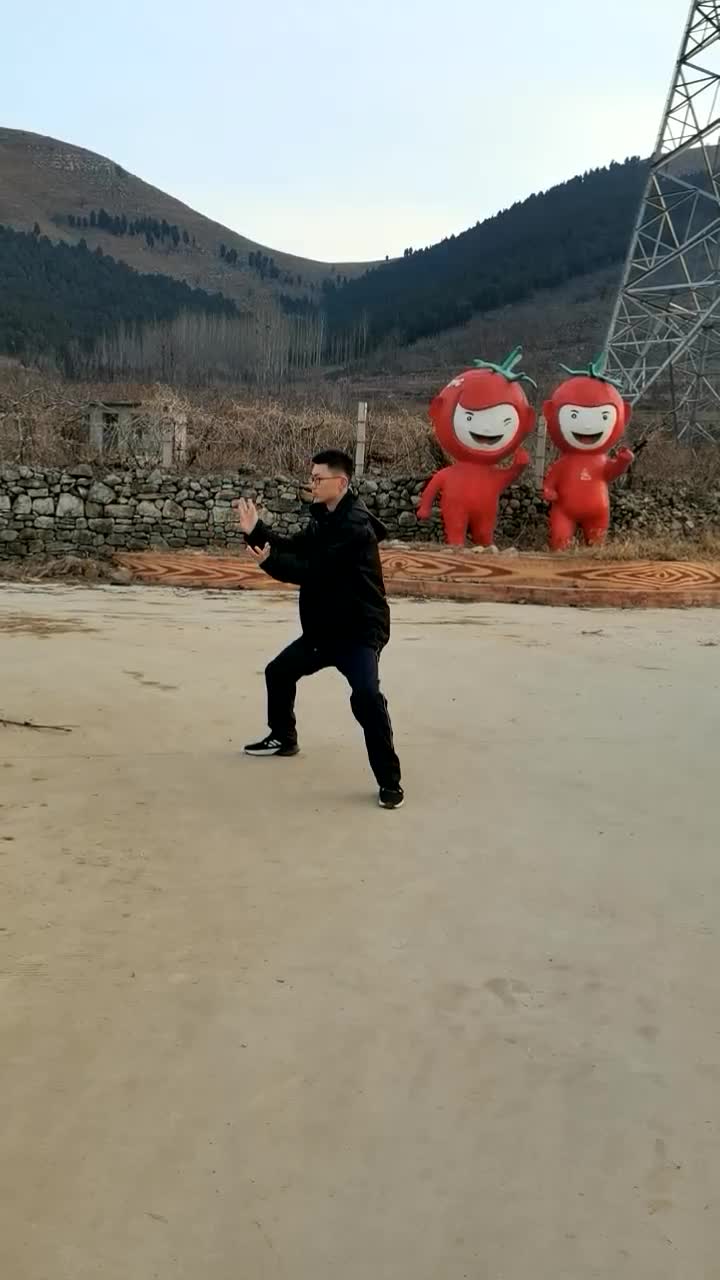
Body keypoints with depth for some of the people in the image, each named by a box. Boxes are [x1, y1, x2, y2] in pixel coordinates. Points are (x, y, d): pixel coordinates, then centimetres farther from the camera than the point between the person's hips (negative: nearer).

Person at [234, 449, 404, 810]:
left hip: (360, 630, -10)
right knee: (279, 671, 21)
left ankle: (389, 781, -18)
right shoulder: (324, 519, 8)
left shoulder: (355, 527, -23)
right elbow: (293, 550, 6)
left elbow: (314, 571, -27)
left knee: (366, 696, -29)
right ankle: (283, 738, 45)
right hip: (323, 627, 10)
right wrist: (255, 530, -5)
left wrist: (268, 561, -21)